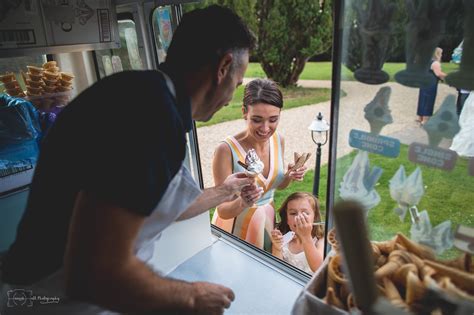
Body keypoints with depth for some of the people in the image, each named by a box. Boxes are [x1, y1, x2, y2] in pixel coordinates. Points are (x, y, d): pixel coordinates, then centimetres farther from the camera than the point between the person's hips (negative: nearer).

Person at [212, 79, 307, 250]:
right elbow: (223, 210, -22)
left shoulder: (278, 140, -10)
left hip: (267, 218, 5)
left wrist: (290, 176, -14)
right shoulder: (226, 150, -27)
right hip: (234, 224, -5)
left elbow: (278, 184, 6)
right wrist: (242, 203, -41)